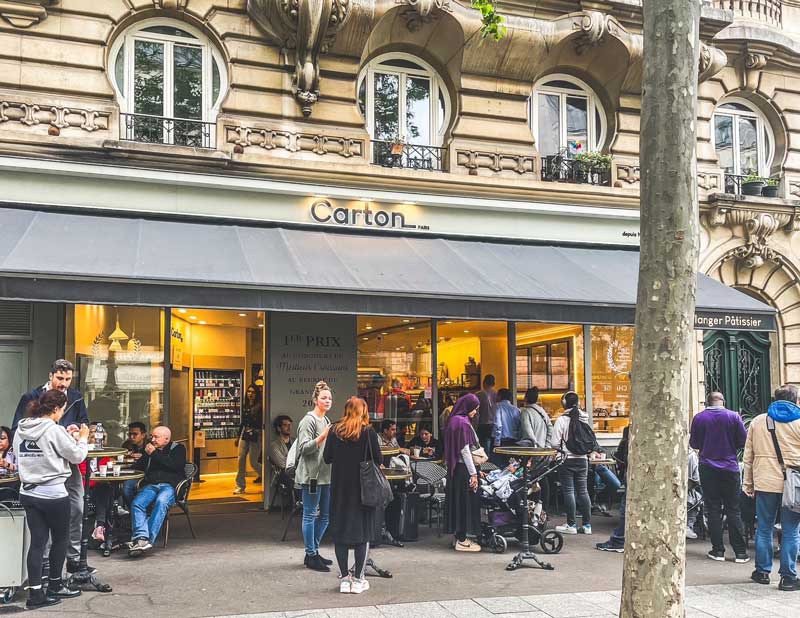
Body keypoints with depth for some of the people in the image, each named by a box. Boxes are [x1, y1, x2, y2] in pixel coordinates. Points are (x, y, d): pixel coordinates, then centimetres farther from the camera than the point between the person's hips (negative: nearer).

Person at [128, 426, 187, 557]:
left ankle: (148, 540, -43)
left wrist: (154, 454, -2)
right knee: (136, 503, -27)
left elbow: (175, 465, -5)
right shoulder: (150, 449, 28)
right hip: (151, 485, 4)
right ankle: (141, 537, -42)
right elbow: (136, 467, 27)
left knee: (161, 502, -36)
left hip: (170, 485, -4)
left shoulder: (178, 448, 14)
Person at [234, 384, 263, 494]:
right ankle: (240, 486, 8)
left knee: (253, 463, -2)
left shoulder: (260, 407, -9)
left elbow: (262, 423, -11)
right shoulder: (245, 406, 11)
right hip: (244, 436, 6)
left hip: (255, 437, -6)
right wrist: (238, 437, 20)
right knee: (241, 460, 1)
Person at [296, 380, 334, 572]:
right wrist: (322, 437, -29)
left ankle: (314, 551, 24)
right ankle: (311, 556, 4)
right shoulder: (309, 420, -10)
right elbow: (304, 448, -19)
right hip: (311, 475, -9)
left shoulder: (326, 420, 18)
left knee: (325, 515, 13)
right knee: (310, 515, -2)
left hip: (325, 475, 9)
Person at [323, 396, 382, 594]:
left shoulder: (335, 431, -1)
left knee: (340, 531, 10)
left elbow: (327, 458, 3)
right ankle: (358, 579, 6)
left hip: (339, 487, 2)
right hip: (362, 488, -2)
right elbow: (377, 460, -7)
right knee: (362, 532, 6)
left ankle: (344, 578, 13)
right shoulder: (368, 432, -8)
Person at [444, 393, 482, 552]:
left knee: (459, 502, 14)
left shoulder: (455, 420, 13)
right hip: (463, 468, -10)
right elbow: (464, 450, -19)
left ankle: (460, 537, 21)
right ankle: (462, 540, 4)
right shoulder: (462, 422, -17)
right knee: (465, 502, -2)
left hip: (455, 467, 10)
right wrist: (473, 473, -16)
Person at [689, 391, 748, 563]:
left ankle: (718, 550, 7)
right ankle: (740, 552, 5)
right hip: (730, 467, 0)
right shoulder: (733, 416, -5)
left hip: (708, 468, 0)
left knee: (713, 509, 6)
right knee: (733, 510, 5)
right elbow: (744, 441, 0)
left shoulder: (699, 418, -3)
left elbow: (694, 443, 4)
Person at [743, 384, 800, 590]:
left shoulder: (757, 421, 8)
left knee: (764, 529, 12)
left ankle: (762, 571, 20)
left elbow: (748, 456, 10)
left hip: (765, 484, 2)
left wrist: (748, 483, 16)